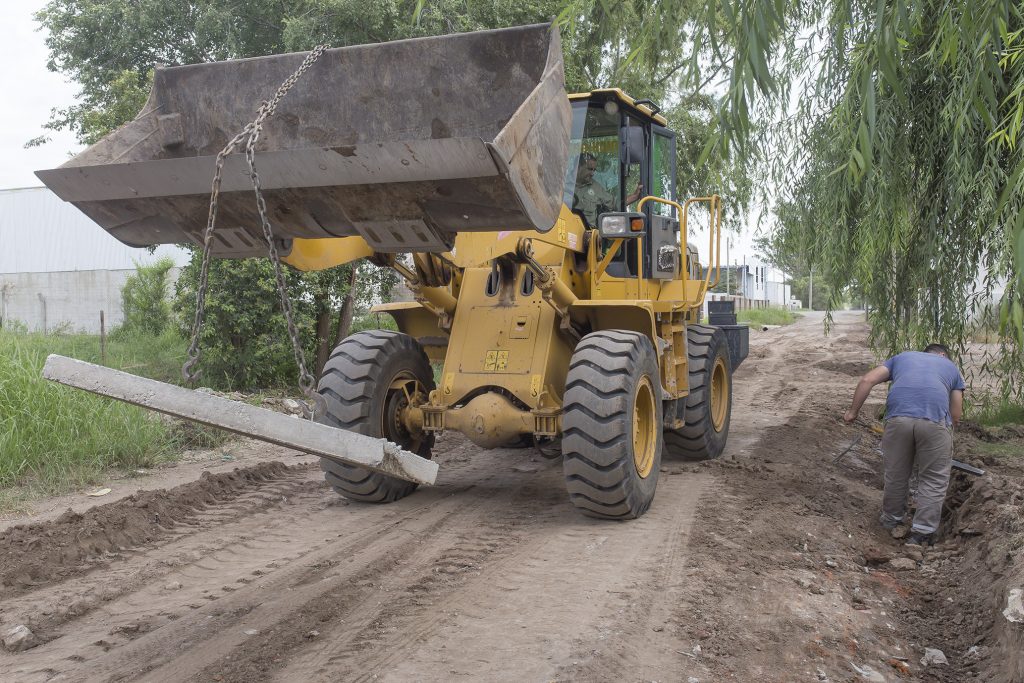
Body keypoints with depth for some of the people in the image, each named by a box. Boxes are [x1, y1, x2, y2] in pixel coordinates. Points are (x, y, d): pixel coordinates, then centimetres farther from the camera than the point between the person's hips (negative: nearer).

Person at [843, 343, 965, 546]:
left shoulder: (903, 356, 32)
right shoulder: (950, 367, 30)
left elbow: (867, 380, 19)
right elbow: (956, 416, 25)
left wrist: (853, 412, 25)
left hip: (898, 418, 1)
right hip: (935, 421, -1)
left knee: (895, 475, 19)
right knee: (933, 480, 13)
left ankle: (891, 521, 35)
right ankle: (921, 533, 14)